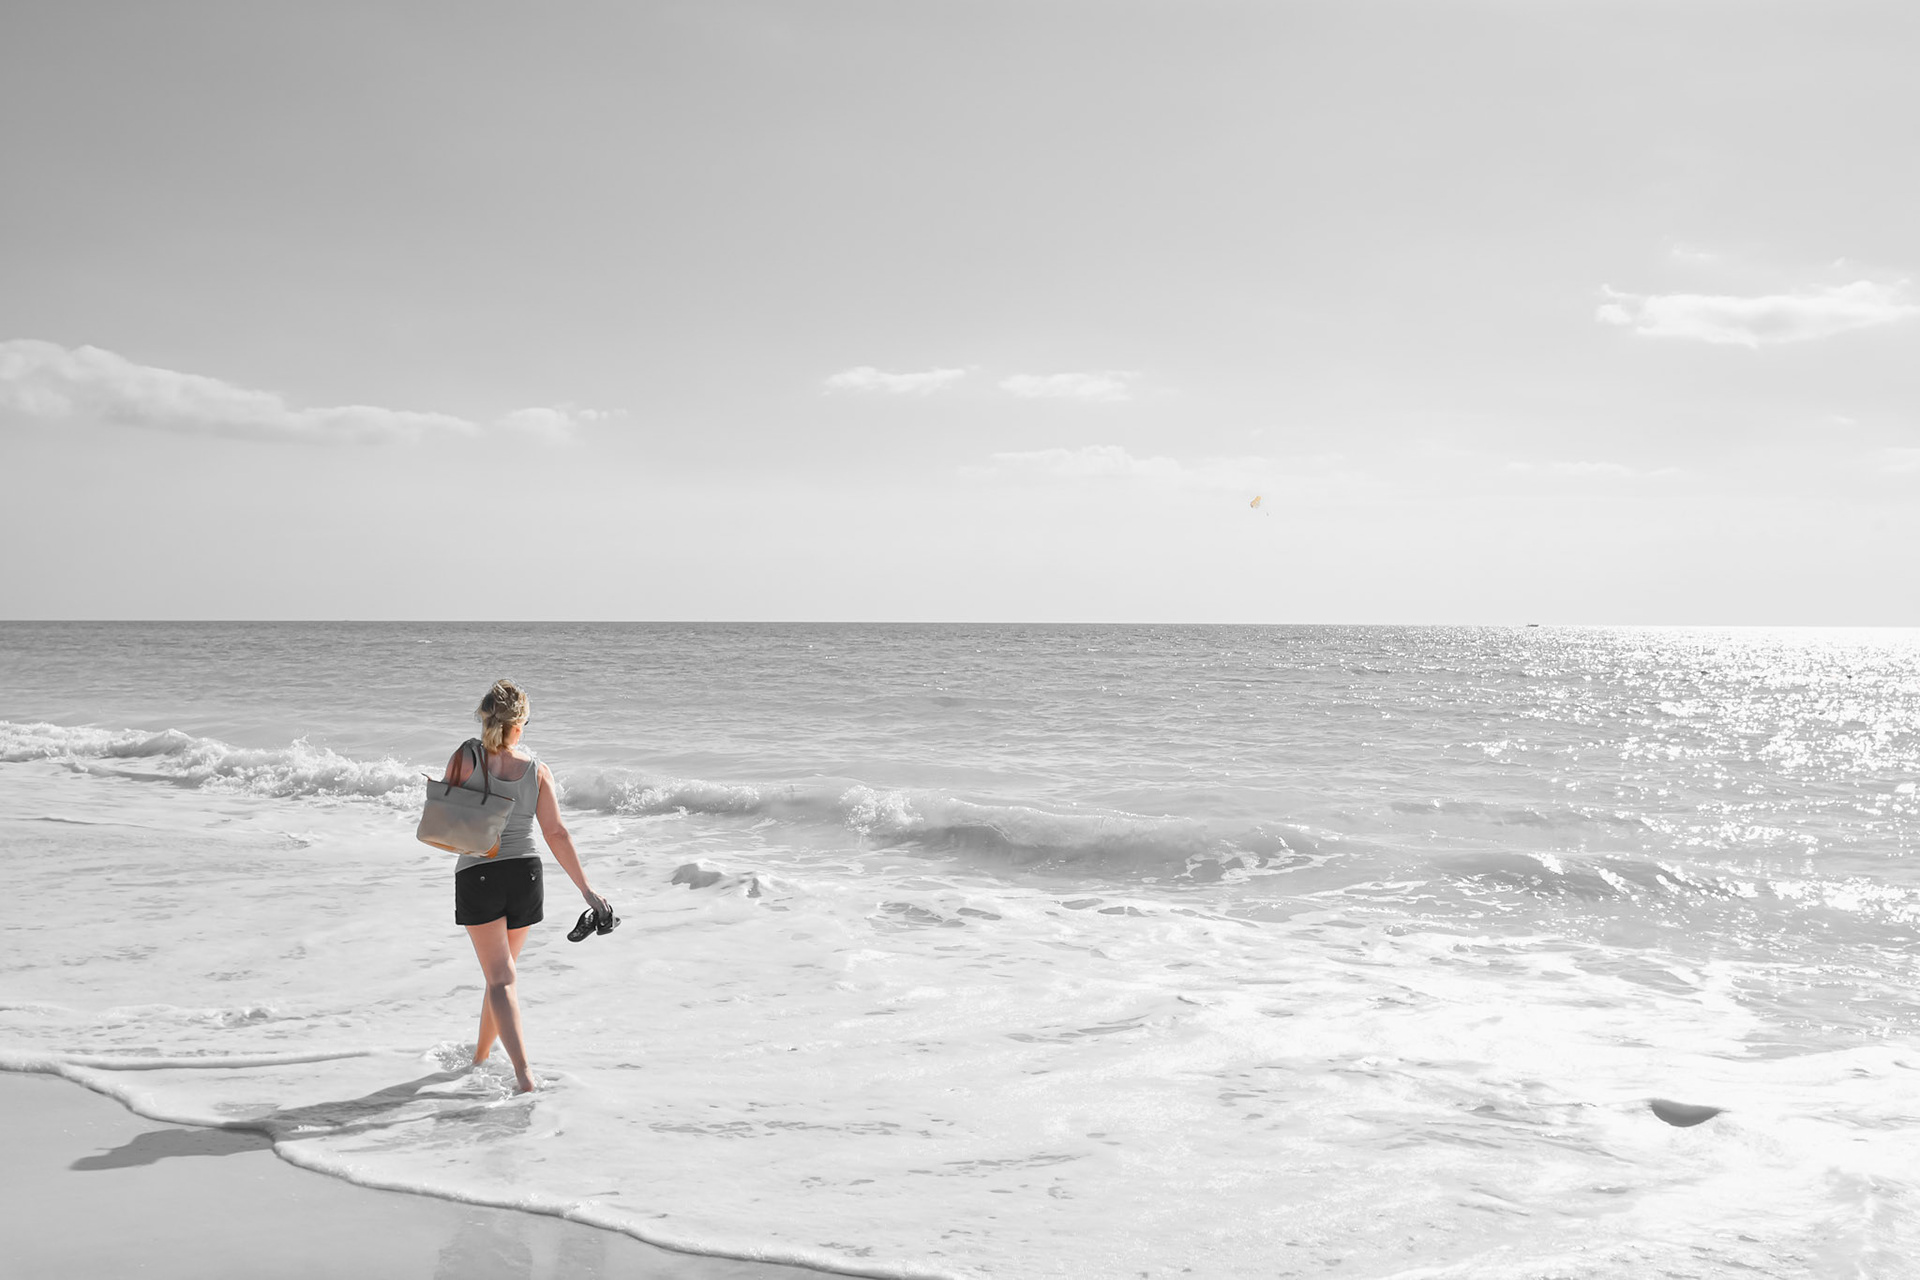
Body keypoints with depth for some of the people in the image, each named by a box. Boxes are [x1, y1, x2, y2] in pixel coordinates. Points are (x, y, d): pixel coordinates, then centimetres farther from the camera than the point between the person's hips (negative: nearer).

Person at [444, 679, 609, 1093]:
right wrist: (586, 889, -1)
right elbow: (556, 834, -4)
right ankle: (481, 1055, 39)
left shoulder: (465, 760, -8)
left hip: (477, 876, -2)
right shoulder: (537, 771, -3)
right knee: (503, 969, 21)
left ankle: (524, 1073, -15)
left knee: (501, 978, -1)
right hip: (525, 876, 2)